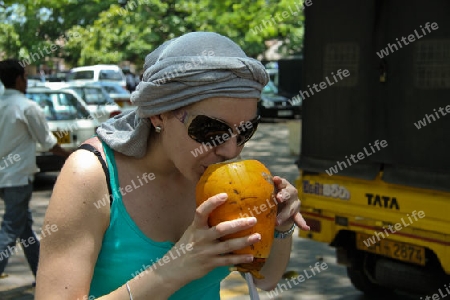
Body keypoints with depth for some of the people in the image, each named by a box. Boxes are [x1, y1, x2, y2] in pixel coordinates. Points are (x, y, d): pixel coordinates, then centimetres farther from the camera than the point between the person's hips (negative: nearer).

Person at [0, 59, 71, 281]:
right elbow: (48, 143, -6)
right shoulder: (28, 108, -13)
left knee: (24, 223, 17)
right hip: (18, 177, -7)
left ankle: (41, 271, 27)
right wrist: (69, 156, 10)